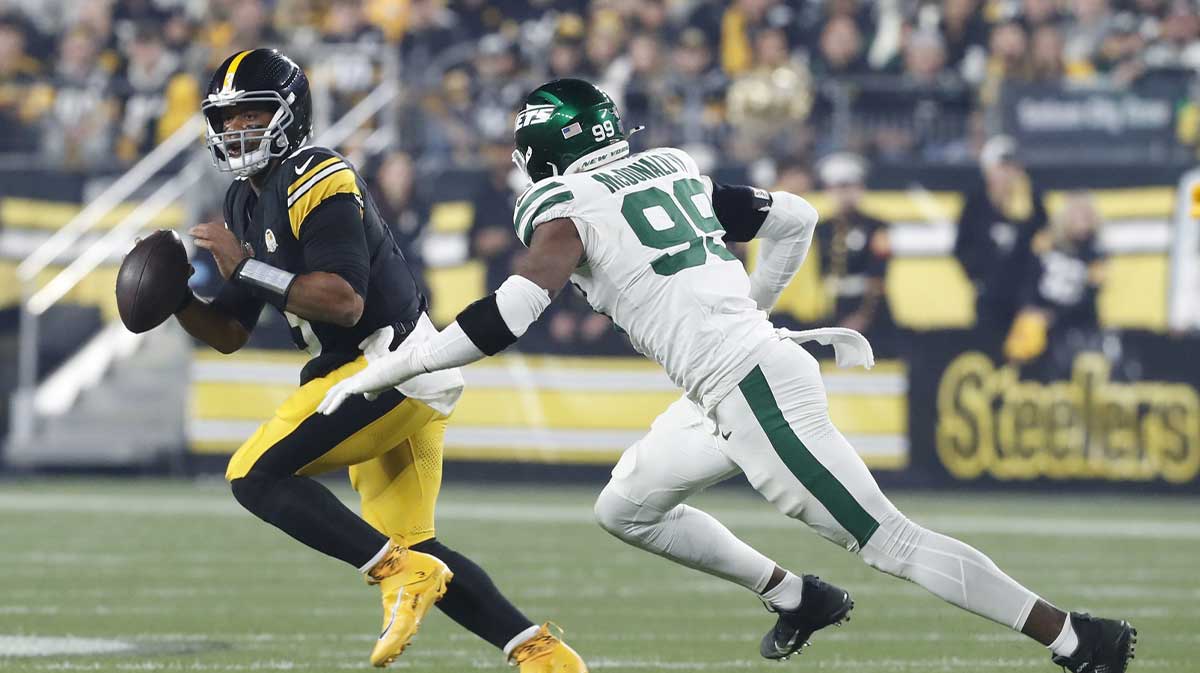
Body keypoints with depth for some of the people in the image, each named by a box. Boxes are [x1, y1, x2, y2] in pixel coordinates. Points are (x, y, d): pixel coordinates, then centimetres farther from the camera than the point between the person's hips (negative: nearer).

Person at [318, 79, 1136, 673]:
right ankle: (796, 596, 26)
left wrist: (383, 372, -17)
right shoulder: (671, 169, 16)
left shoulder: (566, 205, -7)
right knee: (627, 510, 22)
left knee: (889, 541, -4)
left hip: (751, 391, -9)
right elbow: (796, 219, 20)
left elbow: (516, 308, -21)